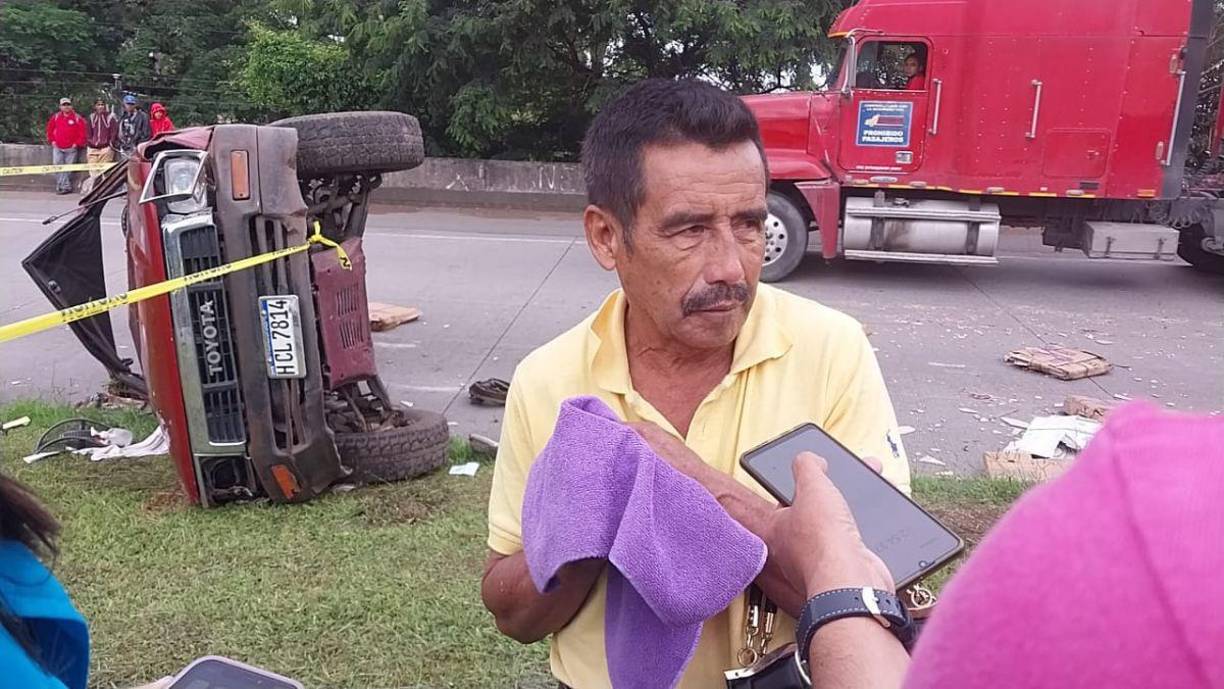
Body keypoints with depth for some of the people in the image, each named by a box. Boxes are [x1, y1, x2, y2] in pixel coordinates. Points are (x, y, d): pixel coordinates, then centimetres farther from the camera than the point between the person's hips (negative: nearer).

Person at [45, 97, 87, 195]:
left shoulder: (77, 118, -2)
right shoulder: (55, 117, 8)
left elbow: (83, 132, -3)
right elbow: (49, 129, 17)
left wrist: (77, 143, -6)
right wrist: (52, 141, 8)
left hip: (71, 148, -3)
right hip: (57, 147, 3)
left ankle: (65, 186, 8)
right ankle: (65, 186, -5)